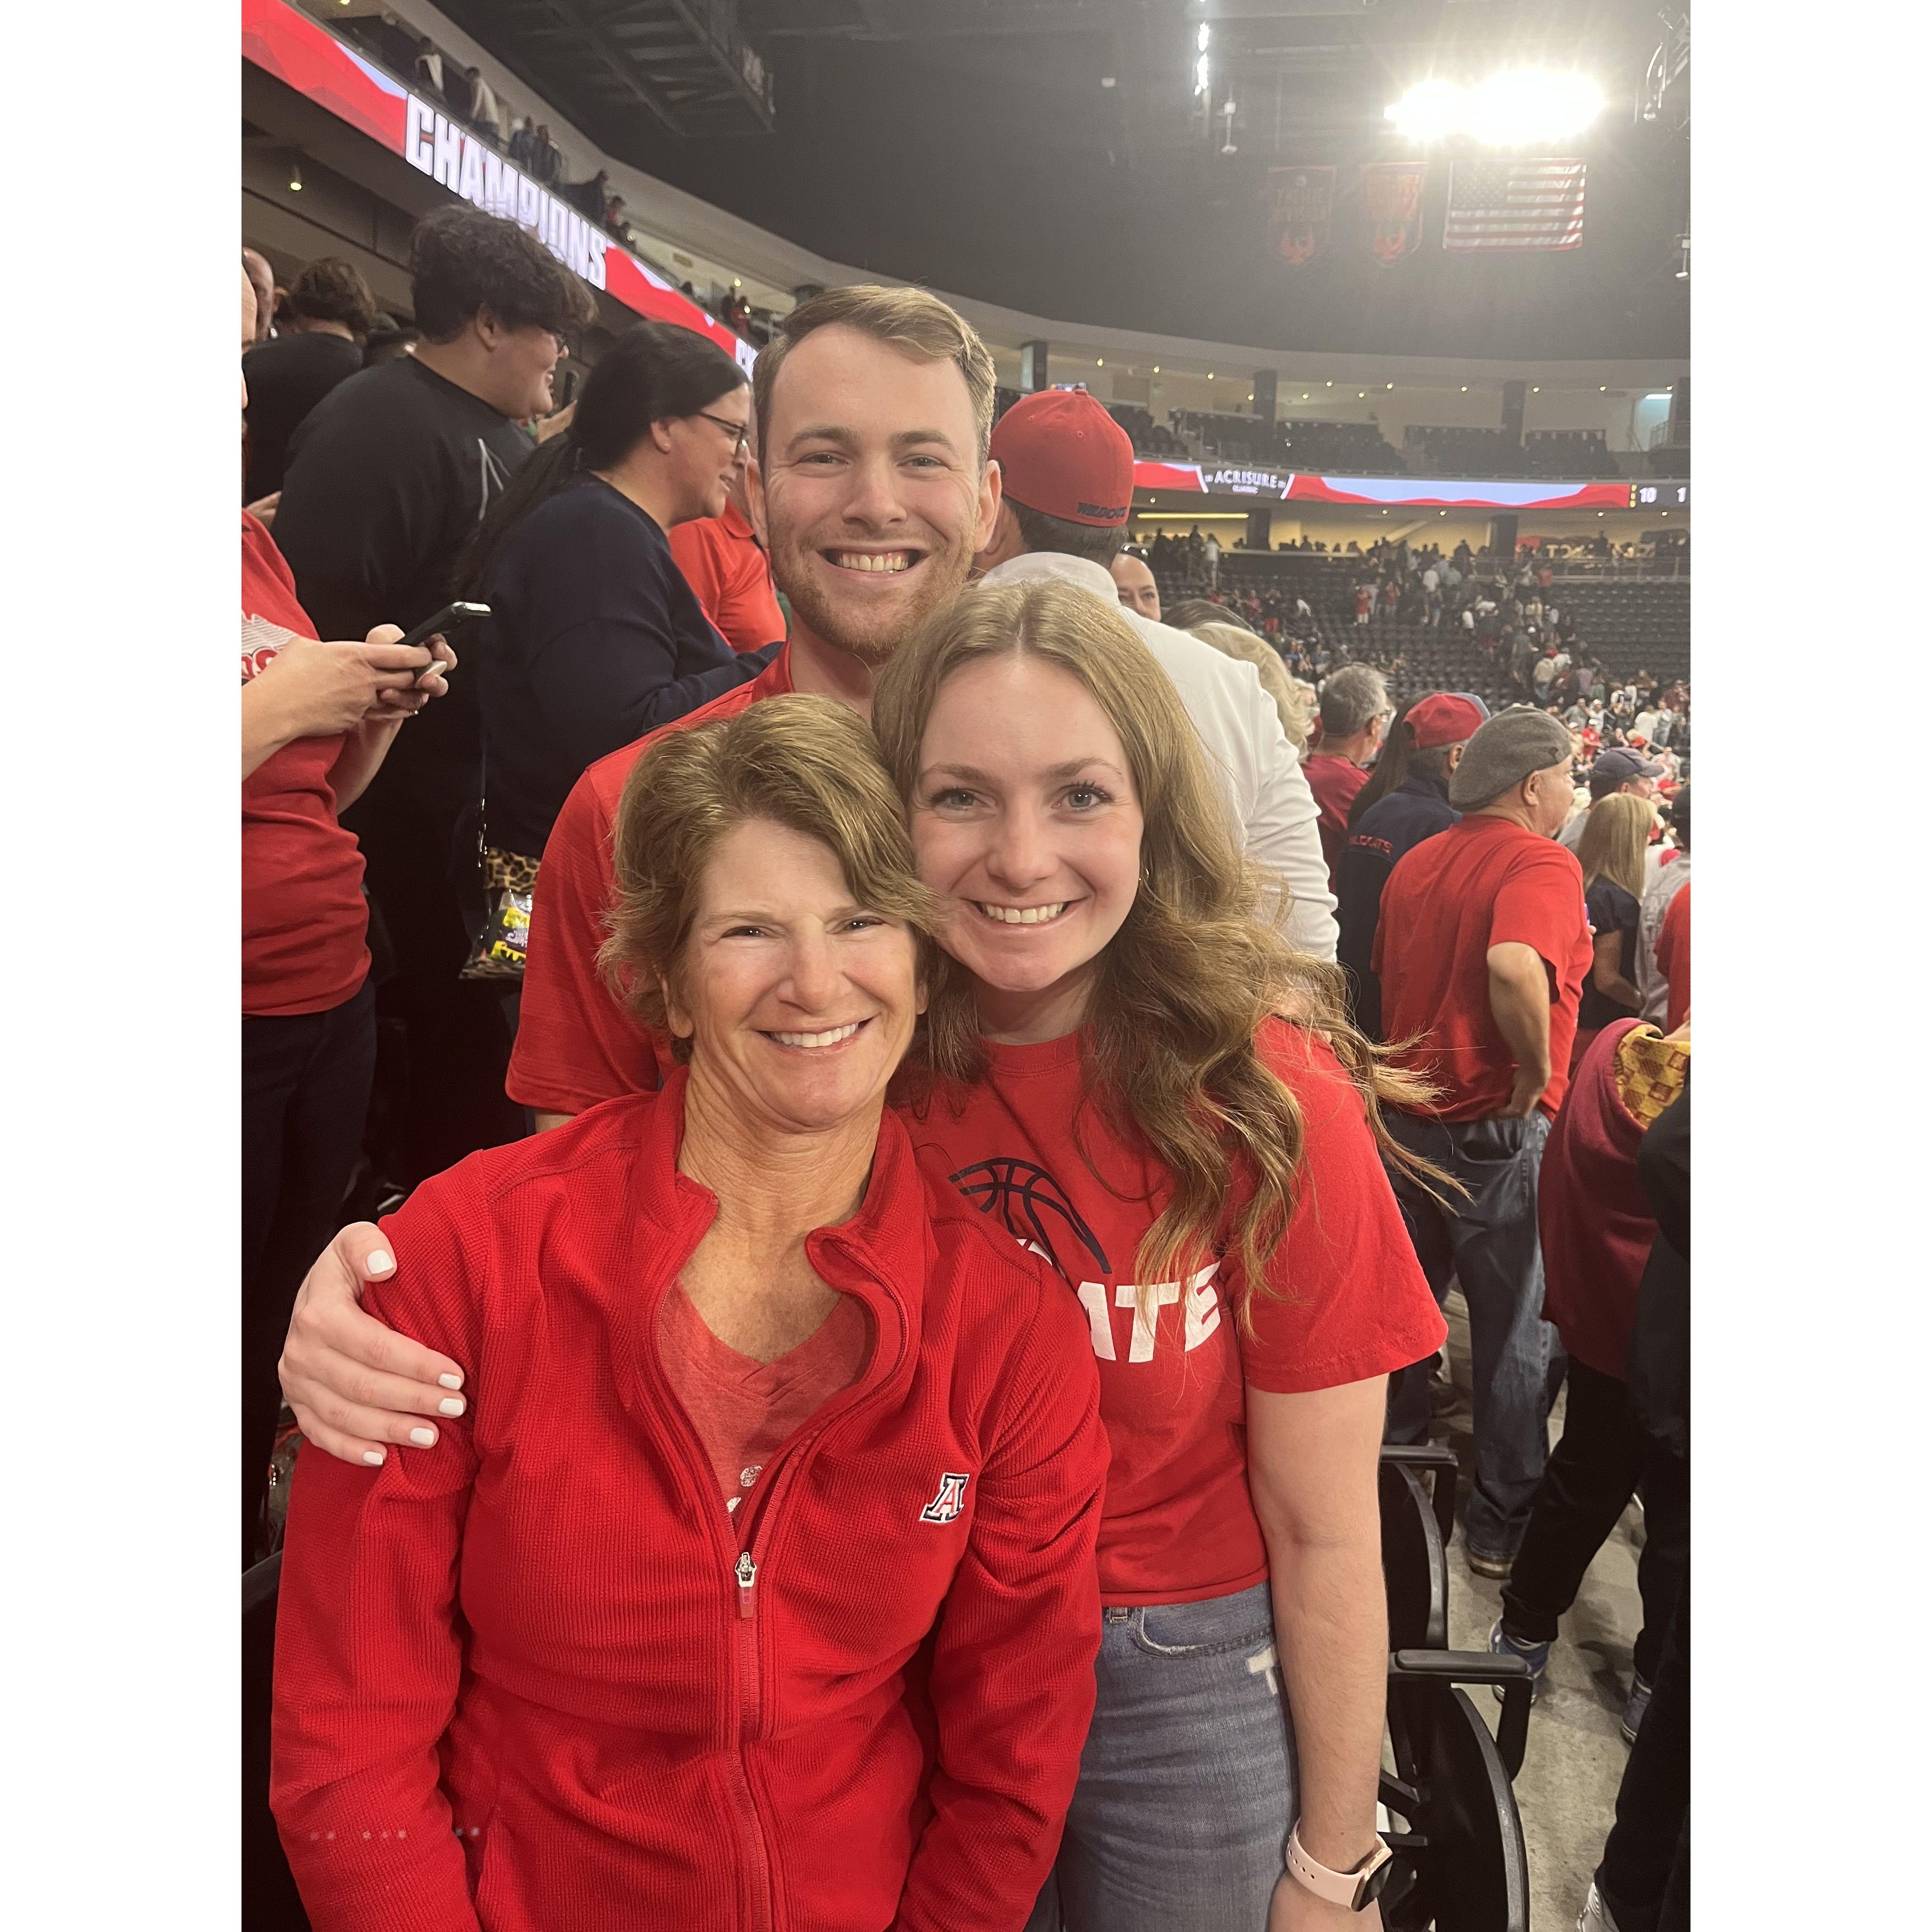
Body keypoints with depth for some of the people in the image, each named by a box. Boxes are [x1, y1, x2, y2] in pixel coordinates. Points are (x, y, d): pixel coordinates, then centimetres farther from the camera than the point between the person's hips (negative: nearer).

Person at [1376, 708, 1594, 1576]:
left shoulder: (1416, 862, 7)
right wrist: (1538, 1073, -22)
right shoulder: (1543, 864, -17)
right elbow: (1514, 966, -36)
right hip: (1497, 1127, -7)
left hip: (1407, 1109, 7)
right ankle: (1504, 1522, 20)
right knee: (1515, 1329, 8)